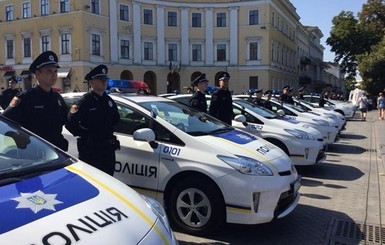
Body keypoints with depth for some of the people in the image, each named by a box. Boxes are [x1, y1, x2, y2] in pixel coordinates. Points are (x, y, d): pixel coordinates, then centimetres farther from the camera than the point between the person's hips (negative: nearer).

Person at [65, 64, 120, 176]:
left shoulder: (108, 100, 10)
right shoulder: (84, 101, -10)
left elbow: (116, 119, 24)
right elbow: (70, 123, -17)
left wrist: (108, 131, 12)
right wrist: (85, 135, -14)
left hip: (108, 148, 7)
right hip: (90, 150, -7)